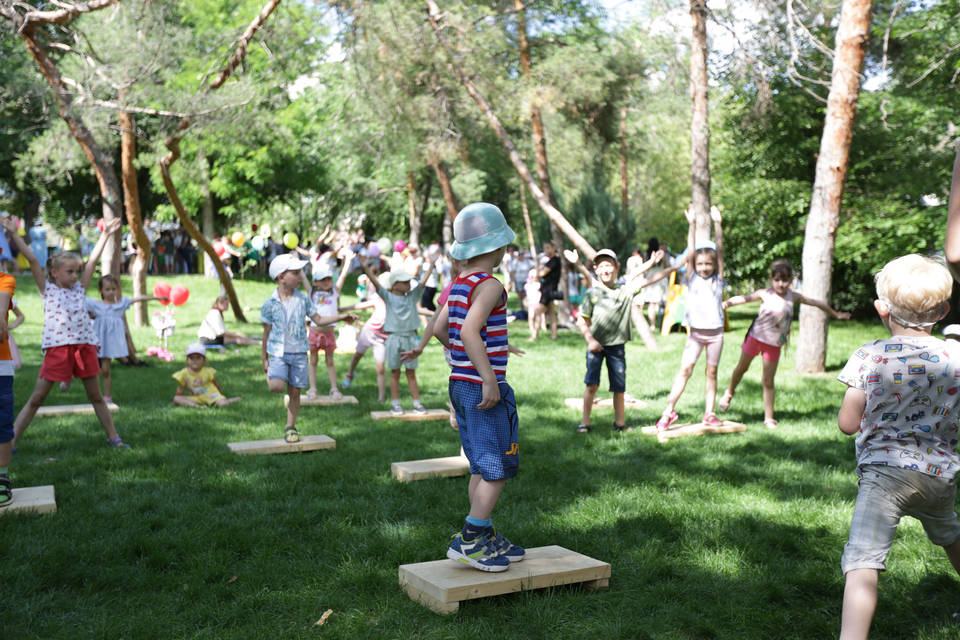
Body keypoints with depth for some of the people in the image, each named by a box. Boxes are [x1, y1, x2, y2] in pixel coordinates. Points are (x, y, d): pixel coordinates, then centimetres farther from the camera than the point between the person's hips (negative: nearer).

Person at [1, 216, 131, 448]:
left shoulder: (79, 288, 13)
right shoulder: (47, 289, 5)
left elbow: (93, 260, 13)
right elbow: (32, 260, -2)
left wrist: (105, 234, 15)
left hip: (84, 346, 3)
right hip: (57, 348, -3)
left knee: (96, 396, 12)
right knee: (37, 397, 0)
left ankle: (113, 437, 18)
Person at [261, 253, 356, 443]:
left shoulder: (302, 299, 2)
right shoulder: (270, 304, -5)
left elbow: (318, 319, 10)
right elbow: (266, 333, 2)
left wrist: (341, 316, -2)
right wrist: (264, 360, 5)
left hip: (299, 353, 3)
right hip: (278, 353, -3)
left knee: (295, 392, 6)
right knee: (276, 387, -21)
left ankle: (291, 427, 20)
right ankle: (270, 375, 14)